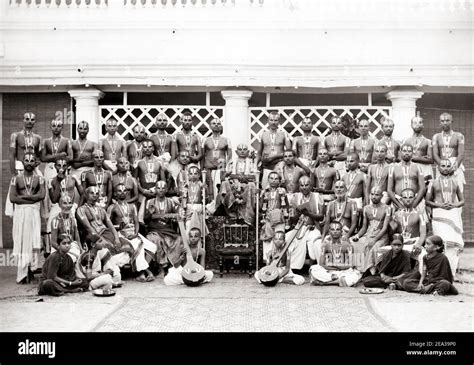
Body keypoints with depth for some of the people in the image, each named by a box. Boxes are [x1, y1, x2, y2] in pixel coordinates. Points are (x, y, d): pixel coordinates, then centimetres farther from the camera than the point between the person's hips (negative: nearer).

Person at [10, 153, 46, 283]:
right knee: (21, 242, -3)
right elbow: (12, 198, -4)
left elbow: (42, 195, -7)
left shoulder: (39, 178, 8)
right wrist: (32, 198, -8)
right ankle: (23, 273, -2)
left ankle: (29, 270, 1)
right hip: (20, 213, 0)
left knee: (33, 241, -3)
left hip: (34, 212, 0)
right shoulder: (16, 178, 7)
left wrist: (23, 196, -10)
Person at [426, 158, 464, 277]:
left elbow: (462, 201, 16)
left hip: (453, 213, 2)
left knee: (454, 242, -7)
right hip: (439, 214, -2)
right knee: (443, 242, -15)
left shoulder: (455, 182, 15)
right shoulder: (434, 183, 10)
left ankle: (452, 271, -1)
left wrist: (454, 205, -5)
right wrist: (440, 205, -8)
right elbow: (427, 201, 9)